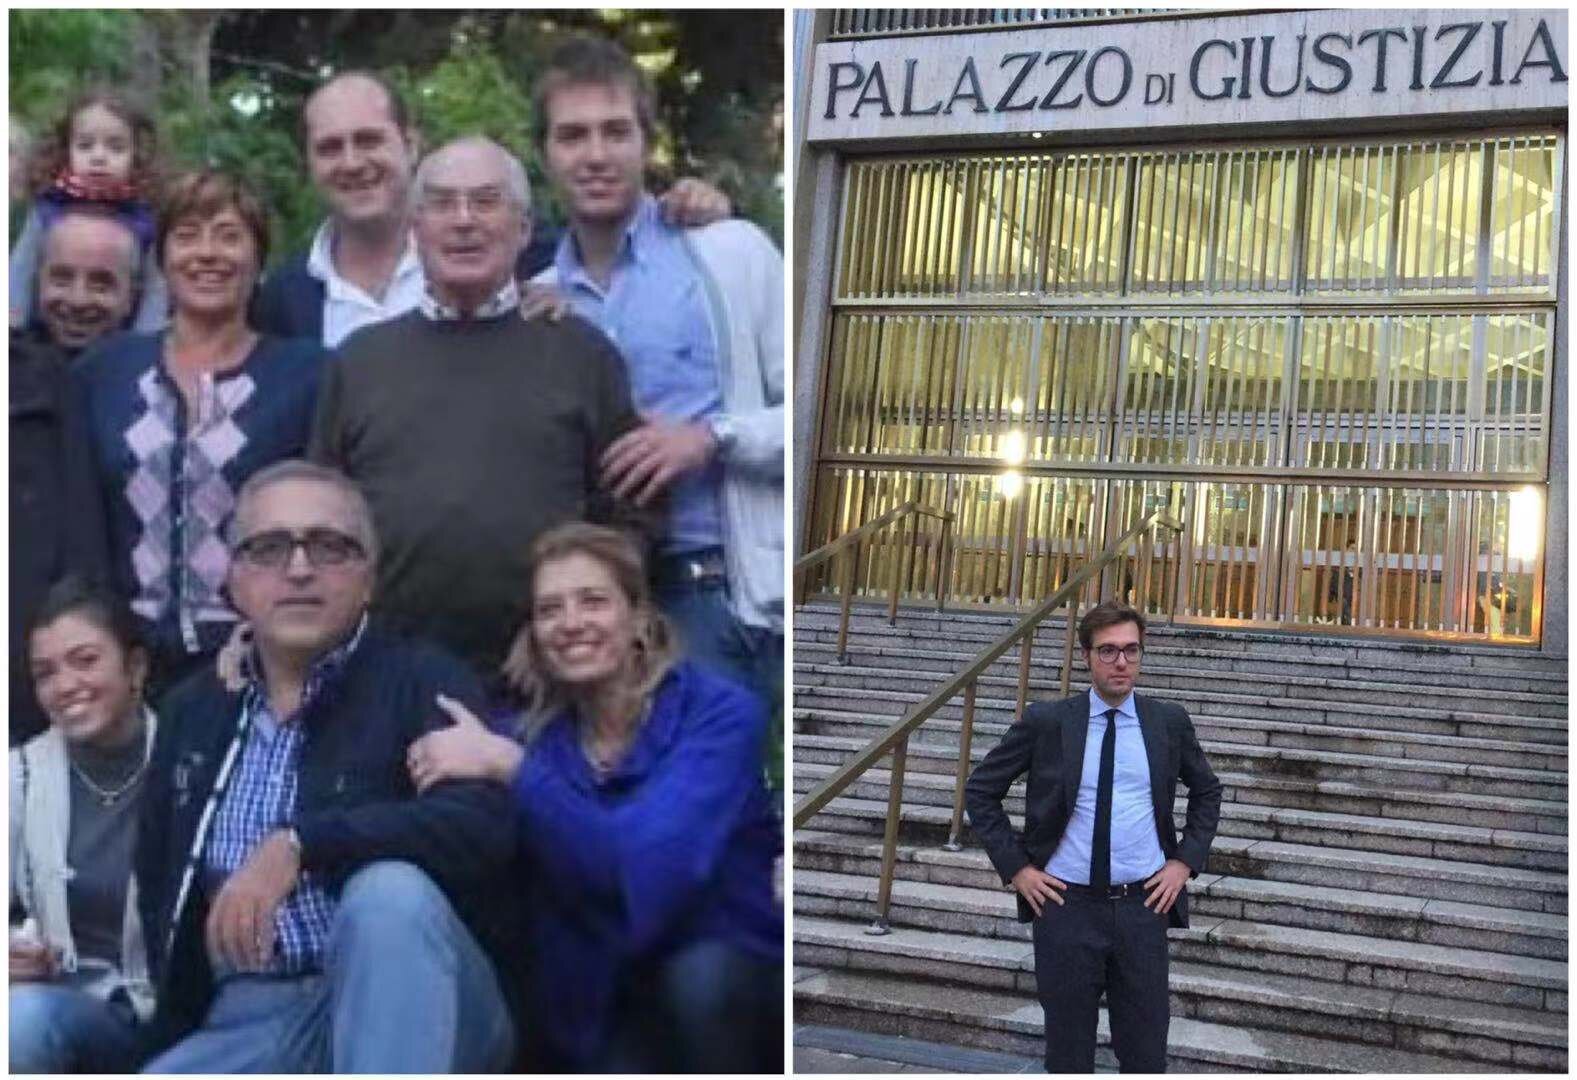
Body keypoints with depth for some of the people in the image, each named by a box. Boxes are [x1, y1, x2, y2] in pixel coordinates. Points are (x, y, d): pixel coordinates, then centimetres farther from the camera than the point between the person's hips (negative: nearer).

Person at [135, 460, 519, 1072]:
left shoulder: (423, 681, -1)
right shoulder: (190, 711, 15)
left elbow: (483, 825, -19)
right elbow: (157, 889, 20)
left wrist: (298, 846, -26)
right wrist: (174, 1025, 6)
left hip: (408, 1007, -2)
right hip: (247, 1022, 3)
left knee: (388, 889, -34)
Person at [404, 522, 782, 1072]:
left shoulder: (719, 713, -13)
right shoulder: (534, 734, 0)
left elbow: (647, 869, -27)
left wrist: (507, 765, -25)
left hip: (735, 991, -2)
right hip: (606, 1008, 2)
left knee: (701, 974, -34)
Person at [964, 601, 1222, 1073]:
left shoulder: (1169, 721, 2)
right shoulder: (1046, 721, -4)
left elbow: (1207, 791, 18)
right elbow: (980, 790, 4)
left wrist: (1186, 860, 6)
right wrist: (1015, 867, -2)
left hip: (1143, 906, 1)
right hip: (1067, 905, -1)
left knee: (1145, 1054, 5)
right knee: (1068, 1052, 9)